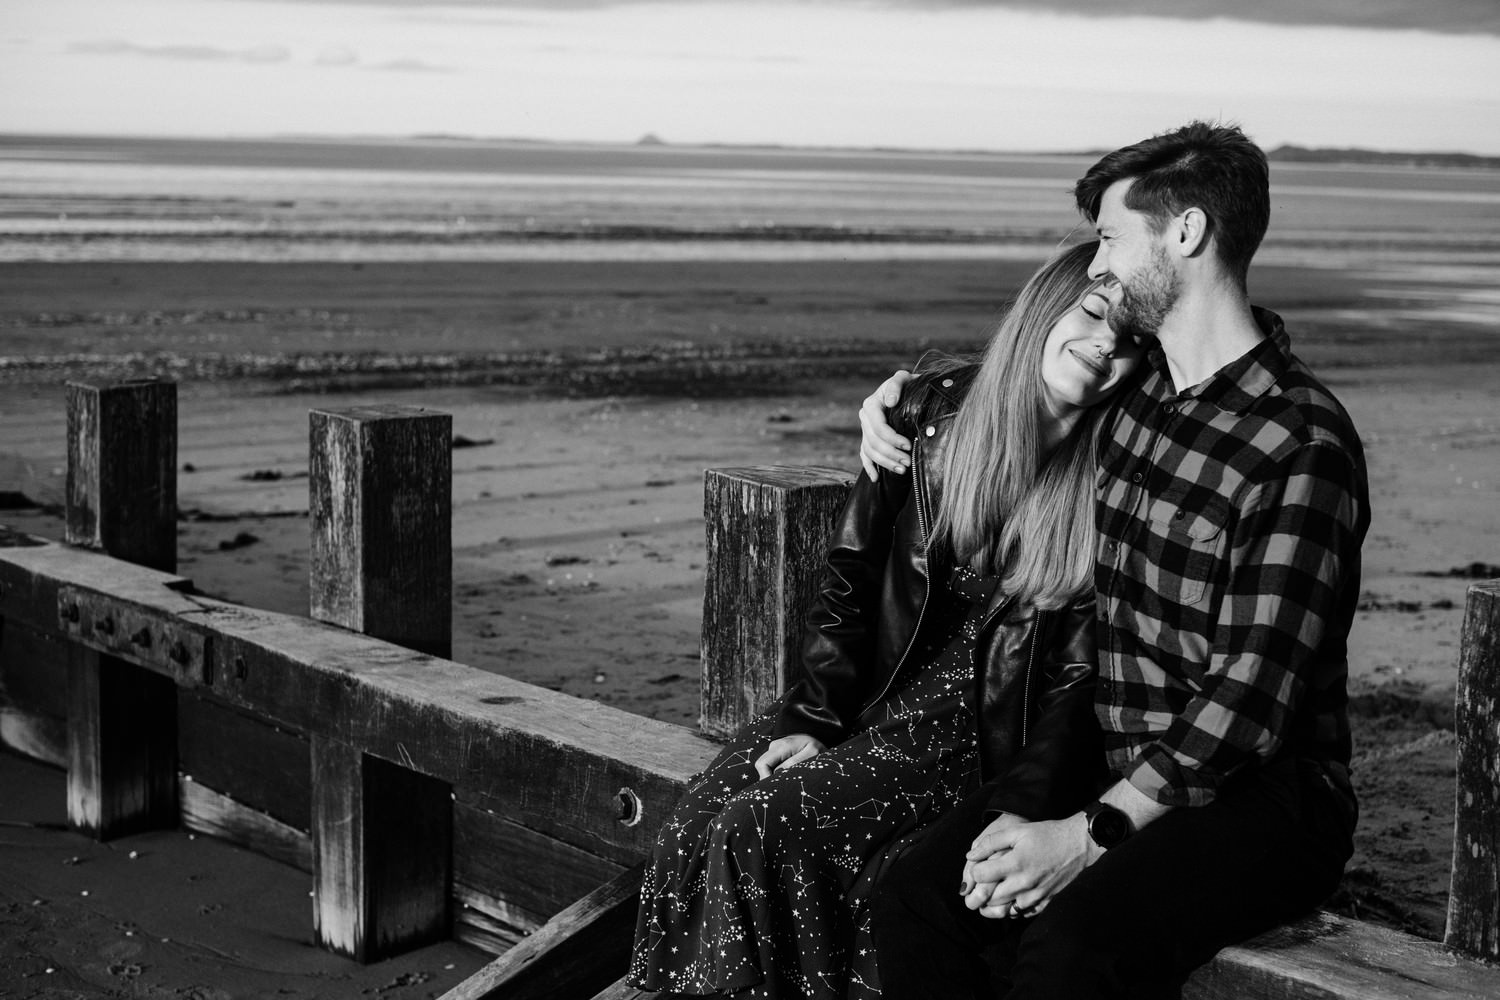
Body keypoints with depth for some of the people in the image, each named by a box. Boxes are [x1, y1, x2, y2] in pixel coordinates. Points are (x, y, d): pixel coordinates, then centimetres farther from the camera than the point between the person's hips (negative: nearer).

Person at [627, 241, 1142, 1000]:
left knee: (762, 828, -23)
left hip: (983, 737, -4)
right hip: (874, 699, 5)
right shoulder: (937, 410, 2)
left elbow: (1079, 677, -8)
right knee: (698, 818, -16)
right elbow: (850, 576, 6)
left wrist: (1023, 815, -17)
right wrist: (812, 719, -3)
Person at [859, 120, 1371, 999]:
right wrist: (906, 391, 19)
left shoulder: (1301, 447, -16)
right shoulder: (1138, 388, 9)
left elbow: (1250, 702, -20)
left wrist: (1093, 833, -24)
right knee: (920, 895, -20)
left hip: (1262, 802, -7)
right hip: (1125, 777, 7)